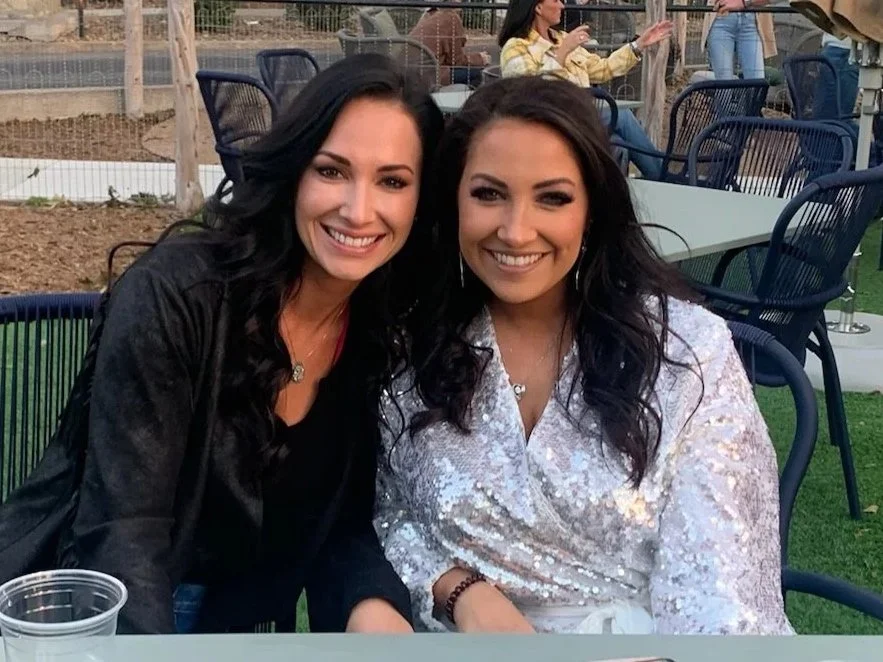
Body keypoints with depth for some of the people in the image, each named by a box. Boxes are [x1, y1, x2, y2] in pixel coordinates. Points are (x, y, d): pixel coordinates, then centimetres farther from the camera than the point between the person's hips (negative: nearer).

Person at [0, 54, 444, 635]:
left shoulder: (395, 333, -4)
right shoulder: (171, 296, -19)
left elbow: (346, 519, -1)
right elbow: (123, 531, -21)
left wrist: (374, 605, -21)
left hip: (256, 620, 5)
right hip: (122, 616, -4)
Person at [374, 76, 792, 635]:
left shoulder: (690, 349, -7)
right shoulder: (409, 344, -1)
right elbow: (385, 520, 5)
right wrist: (461, 590, -13)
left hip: (644, 639, -1)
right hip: (462, 636, 2)